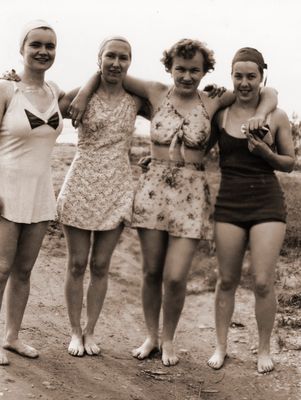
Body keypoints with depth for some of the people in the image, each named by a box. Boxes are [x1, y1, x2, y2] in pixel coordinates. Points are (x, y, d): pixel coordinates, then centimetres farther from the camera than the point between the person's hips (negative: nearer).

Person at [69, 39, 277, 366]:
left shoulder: (213, 103, 4)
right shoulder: (156, 94, 5)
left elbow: (267, 92, 10)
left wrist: (260, 114, -9)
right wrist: (84, 92, -2)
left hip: (191, 193, -1)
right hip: (153, 188, 1)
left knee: (175, 277, -4)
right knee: (152, 271, 7)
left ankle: (168, 339, 20)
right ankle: (151, 336, 27)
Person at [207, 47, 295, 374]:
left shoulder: (276, 117, 0)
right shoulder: (219, 114, 2)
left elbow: (289, 163, 7)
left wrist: (266, 153, -11)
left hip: (267, 202, -1)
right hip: (229, 202, 1)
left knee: (263, 282, -3)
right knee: (226, 280, 9)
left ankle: (264, 350, 16)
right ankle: (221, 346, 24)